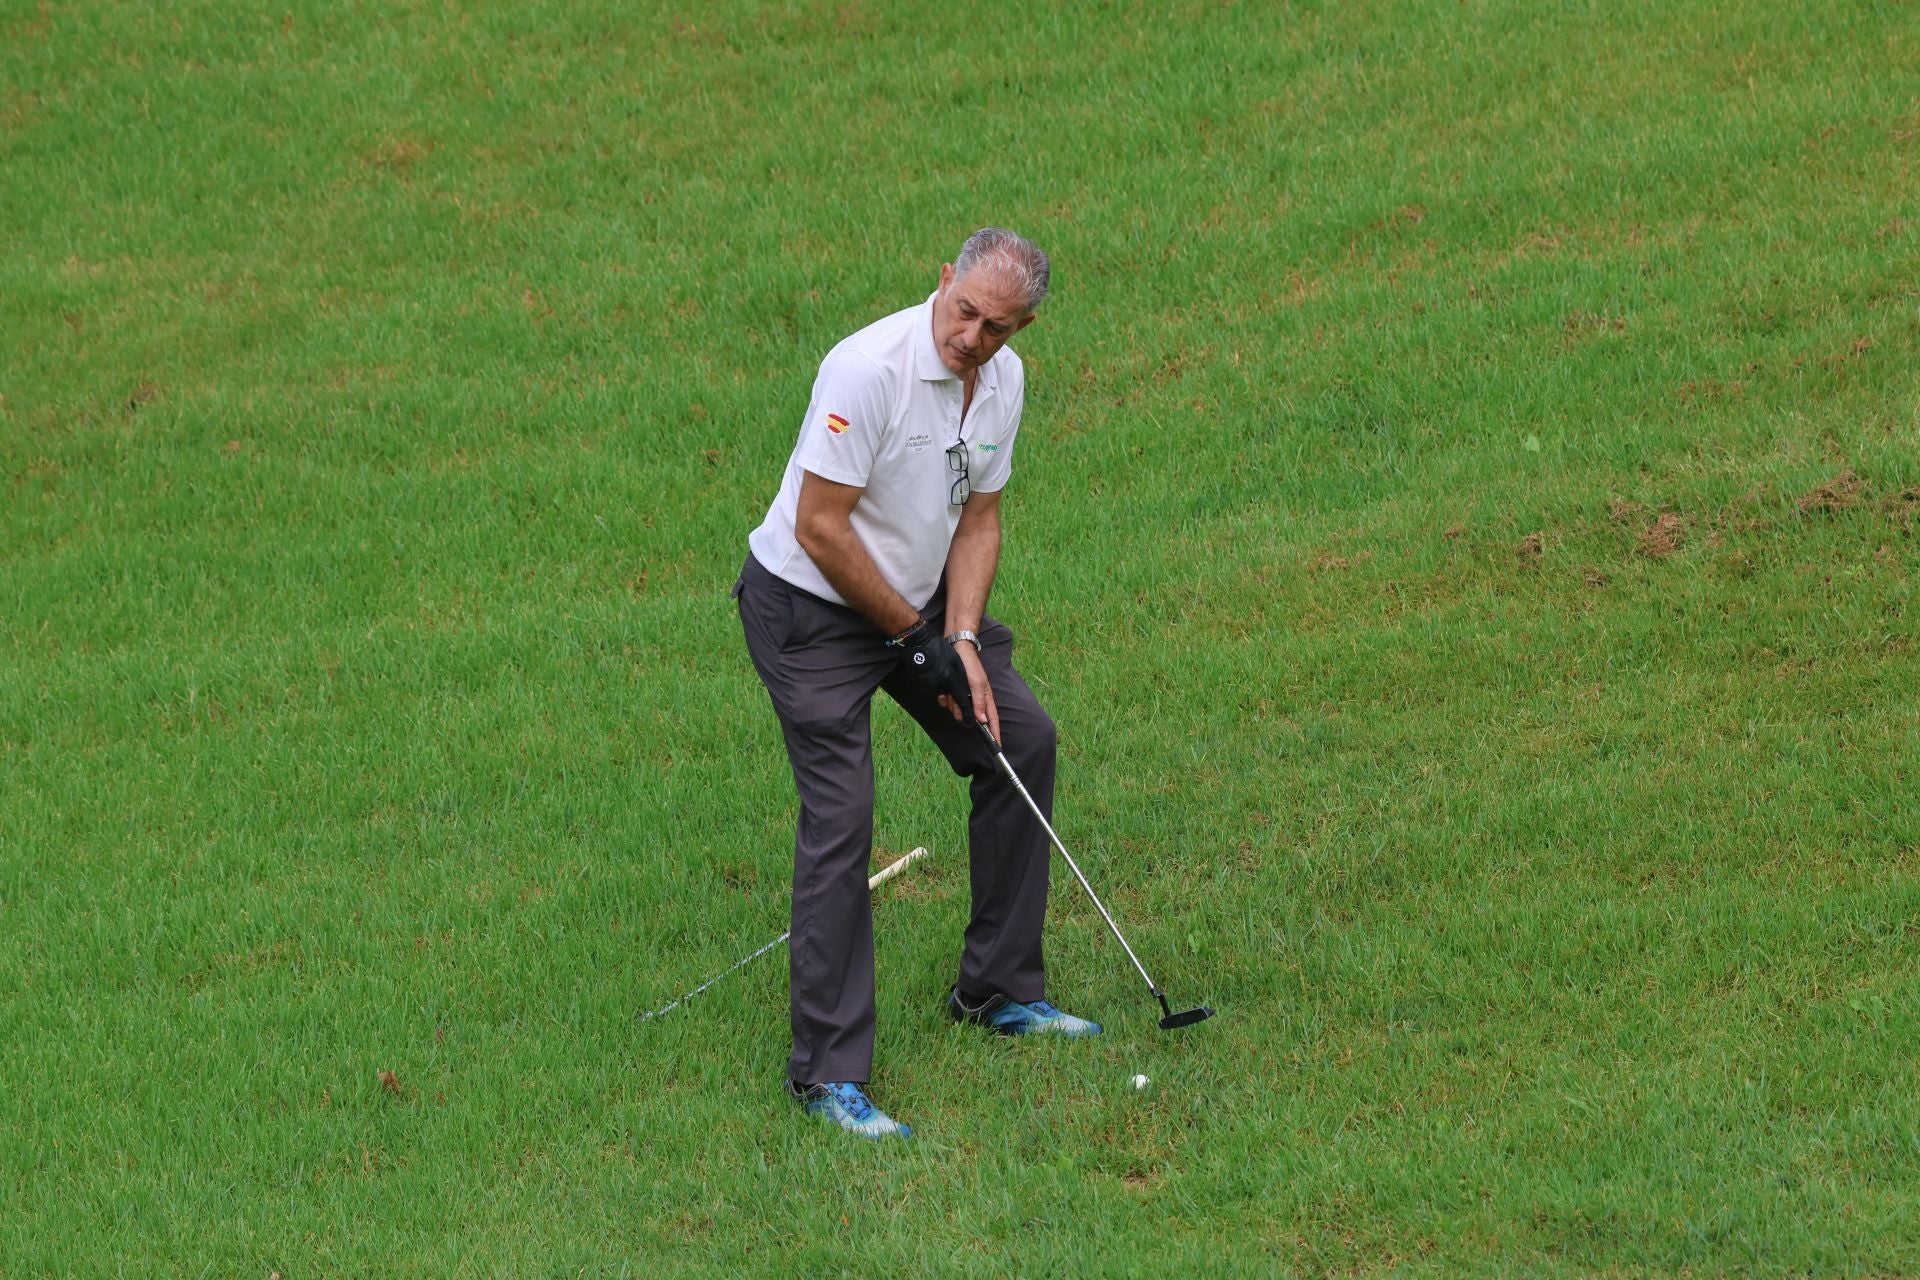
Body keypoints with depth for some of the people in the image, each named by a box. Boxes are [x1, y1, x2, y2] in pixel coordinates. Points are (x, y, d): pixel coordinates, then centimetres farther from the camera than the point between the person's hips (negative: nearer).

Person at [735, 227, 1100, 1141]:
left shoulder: (1003, 380, -2)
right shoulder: (870, 368, -28)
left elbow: (978, 519, 7)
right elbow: (820, 526, -25)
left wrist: (961, 638, -8)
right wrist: (915, 637, -17)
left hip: (916, 597, 8)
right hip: (810, 608, -8)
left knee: (1021, 739, 8)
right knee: (841, 810, -17)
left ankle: (998, 990, 22)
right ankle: (828, 1072, -15)